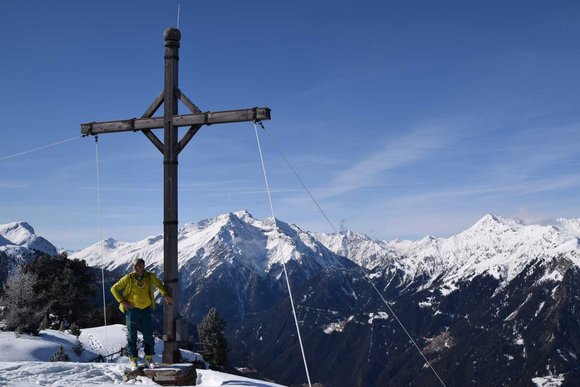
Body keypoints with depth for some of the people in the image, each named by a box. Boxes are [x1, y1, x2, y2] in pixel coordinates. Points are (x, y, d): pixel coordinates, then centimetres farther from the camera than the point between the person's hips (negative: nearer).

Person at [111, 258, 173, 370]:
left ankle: (149, 358, 20)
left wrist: (165, 295, 3)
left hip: (146, 310, 2)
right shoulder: (128, 278, -7)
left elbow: (159, 284, 18)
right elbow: (114, 289, 1)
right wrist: (122, 301, -8)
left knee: (148, 335, 5)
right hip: (132, 309, -2)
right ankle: (133, 360, 12)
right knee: (132, 336, 2)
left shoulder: (150, 277, 0)